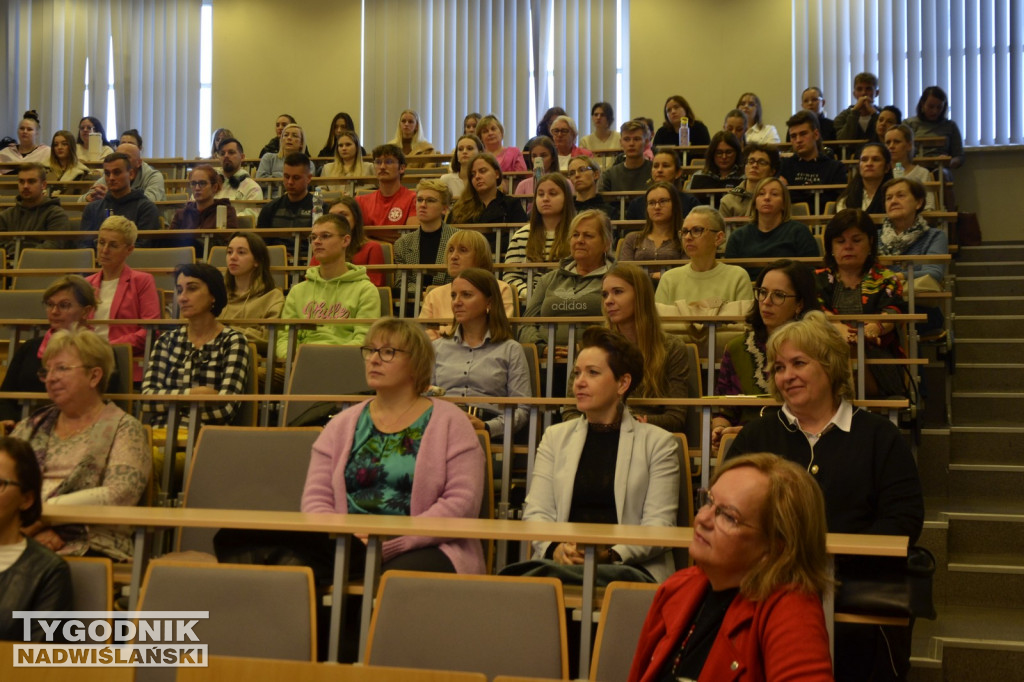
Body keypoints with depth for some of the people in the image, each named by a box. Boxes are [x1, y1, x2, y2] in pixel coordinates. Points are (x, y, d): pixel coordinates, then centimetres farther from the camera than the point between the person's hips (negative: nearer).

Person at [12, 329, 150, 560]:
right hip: (20, 539, 4)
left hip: (88, 545, -3)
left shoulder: (123, 428, 6)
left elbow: (121, 493, -9)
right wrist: (30, 526, -9)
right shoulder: (32, 426, 22)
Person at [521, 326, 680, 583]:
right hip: (563, 562, 2)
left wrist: (612, 554, -18)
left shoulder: (658, 443, 10)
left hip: (630, 565, -1)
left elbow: (660, 523, 0)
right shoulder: (556, 437, 20)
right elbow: (536, 511, 10)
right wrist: (555, 548, -13)